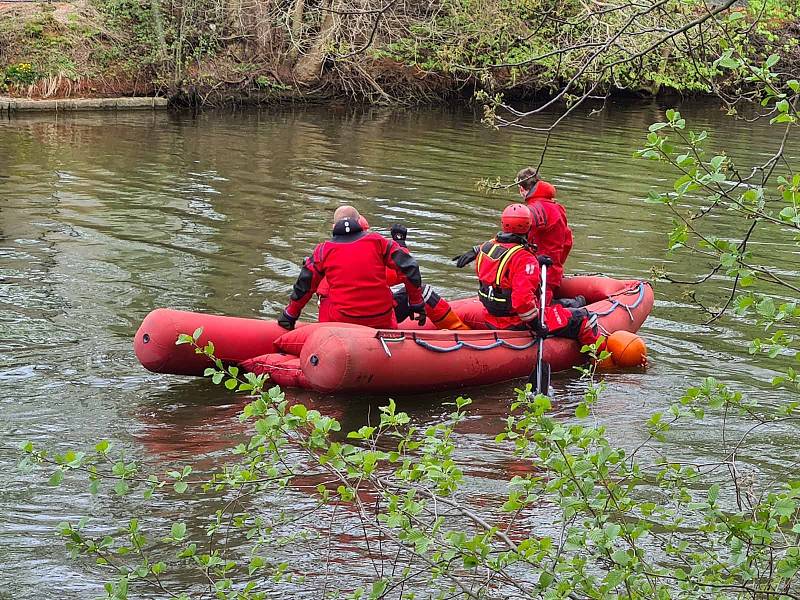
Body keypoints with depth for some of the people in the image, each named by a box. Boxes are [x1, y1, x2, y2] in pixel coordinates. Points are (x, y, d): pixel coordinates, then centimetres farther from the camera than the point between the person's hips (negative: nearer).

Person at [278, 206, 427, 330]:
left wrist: (290, 315, 26)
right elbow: (409, 268, 3)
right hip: (382, 320, 1)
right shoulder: (377, 241, 5)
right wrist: (417, 304, 13)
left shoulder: (324, 249, 6)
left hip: (341, 319, -1)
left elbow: (304, 286, 12)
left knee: (325, 305, 28)